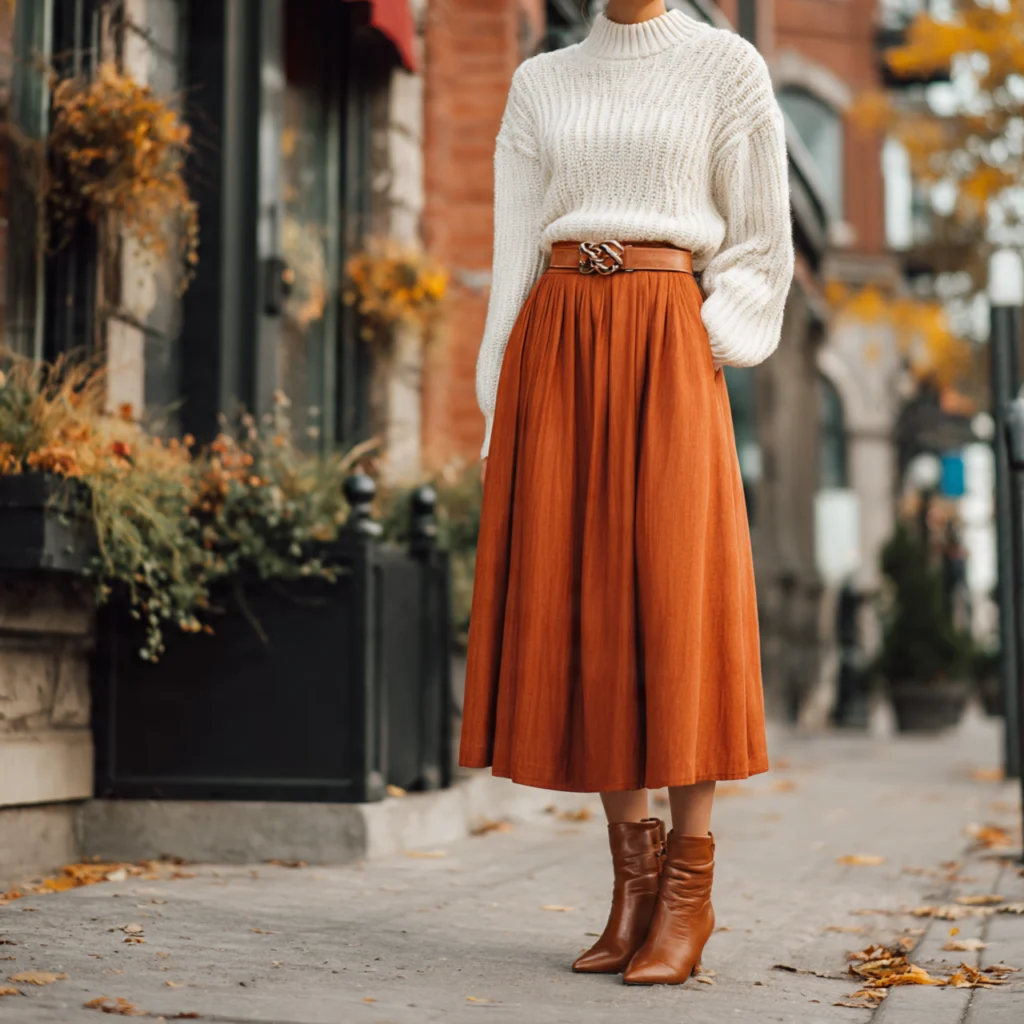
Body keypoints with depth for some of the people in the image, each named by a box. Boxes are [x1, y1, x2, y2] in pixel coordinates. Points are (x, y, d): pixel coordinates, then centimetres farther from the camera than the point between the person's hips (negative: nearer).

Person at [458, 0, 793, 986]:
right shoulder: (540, 85, 16)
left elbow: (760, 249, 7)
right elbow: (513, 259, 11)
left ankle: (688, 886, -4)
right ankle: (634, 877, 6)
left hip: (665, 346, -3)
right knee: (581, 606, -1)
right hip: (554, 349, 3)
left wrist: (710, 352, -8)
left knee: (674, 600, -11)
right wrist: (500, 422, 4)